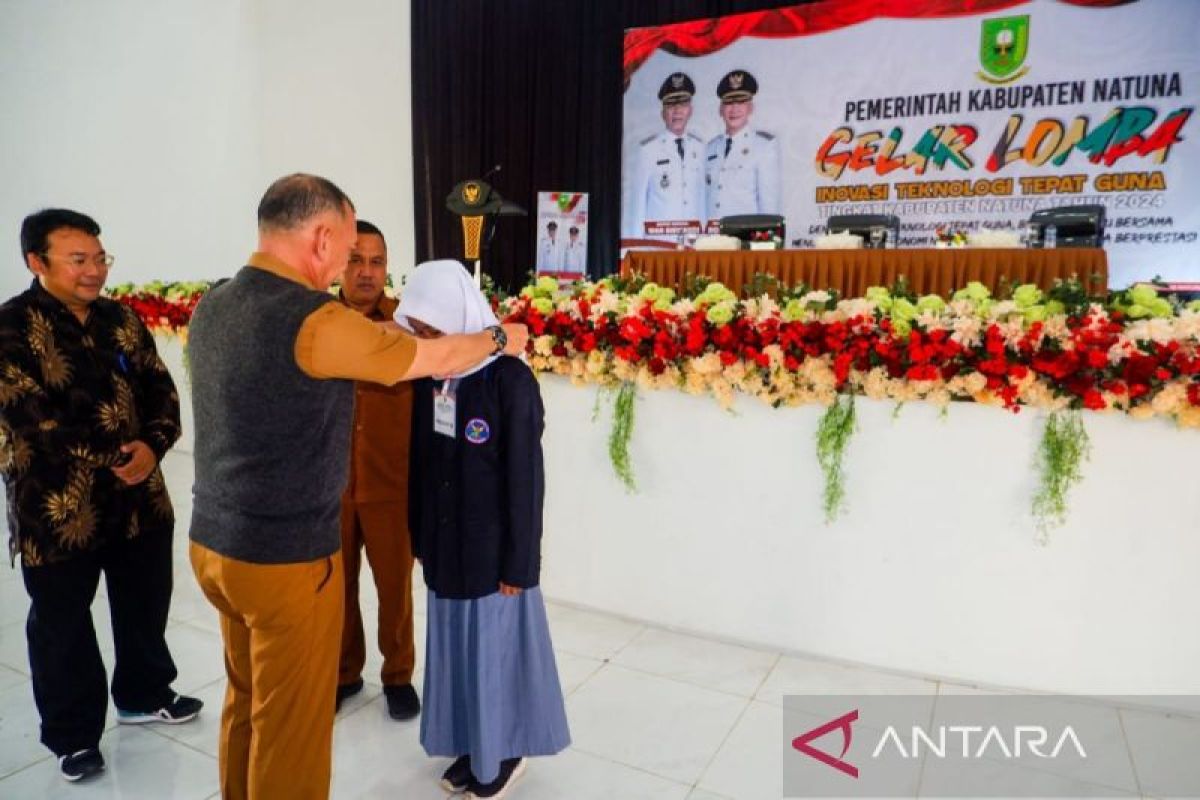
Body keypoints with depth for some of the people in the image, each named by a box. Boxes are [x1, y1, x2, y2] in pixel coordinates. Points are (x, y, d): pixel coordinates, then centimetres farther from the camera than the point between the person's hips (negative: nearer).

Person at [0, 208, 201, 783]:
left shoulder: (122, 319, 5)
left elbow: (162, 391, 3)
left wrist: (152, 446, -15)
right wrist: (114, 456, -18)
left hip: (139, 495, 5)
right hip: (55, 506, -4)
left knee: (146, 606, 18)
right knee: (63, 625, 12)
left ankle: (144, 695, 41)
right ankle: (73, 733, 30)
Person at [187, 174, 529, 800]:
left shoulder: (212, 307, 3)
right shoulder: (316, 321, -22)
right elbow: (435, 359, -11)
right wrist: (500, 338, 6)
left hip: (213, 543, 8)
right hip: (285, 558, -8)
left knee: (247, 701, 24)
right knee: (290, 723, 11)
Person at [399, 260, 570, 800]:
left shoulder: (510, 381, -20)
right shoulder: (429, 376, -1)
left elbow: (525, 480, -16)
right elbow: (420, 459, 7)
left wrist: (517, 561, -12)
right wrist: (419, 536, 12)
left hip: (493, 548, -6)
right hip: (445, 546, 6)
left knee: (496, 647, 10)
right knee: (455, 644, 18)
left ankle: (505, 751, 33)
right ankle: (471, 746, 39)